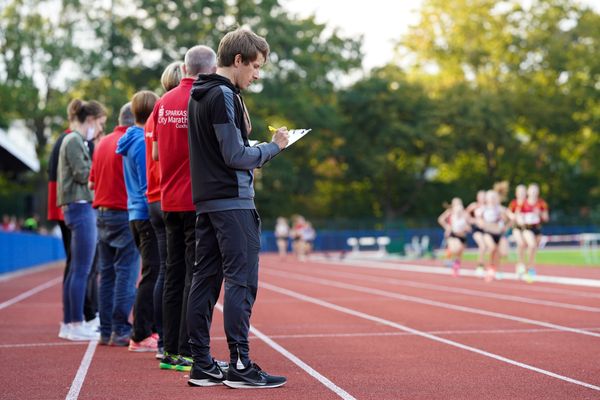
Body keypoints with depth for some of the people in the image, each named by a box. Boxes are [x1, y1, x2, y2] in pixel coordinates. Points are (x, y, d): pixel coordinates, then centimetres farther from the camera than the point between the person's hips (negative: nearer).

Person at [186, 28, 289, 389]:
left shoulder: (198, 96, 17)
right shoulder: (224, 95, -12)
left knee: (206, 281, 8)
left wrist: (249, 162, 12)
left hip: (206, 202, 10)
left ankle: (203, 366, 13)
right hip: (232, 202, -10)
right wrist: (273, 147, -4)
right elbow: (235, 155, -16)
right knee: (242, 281, -7)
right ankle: (240, 366, -6)